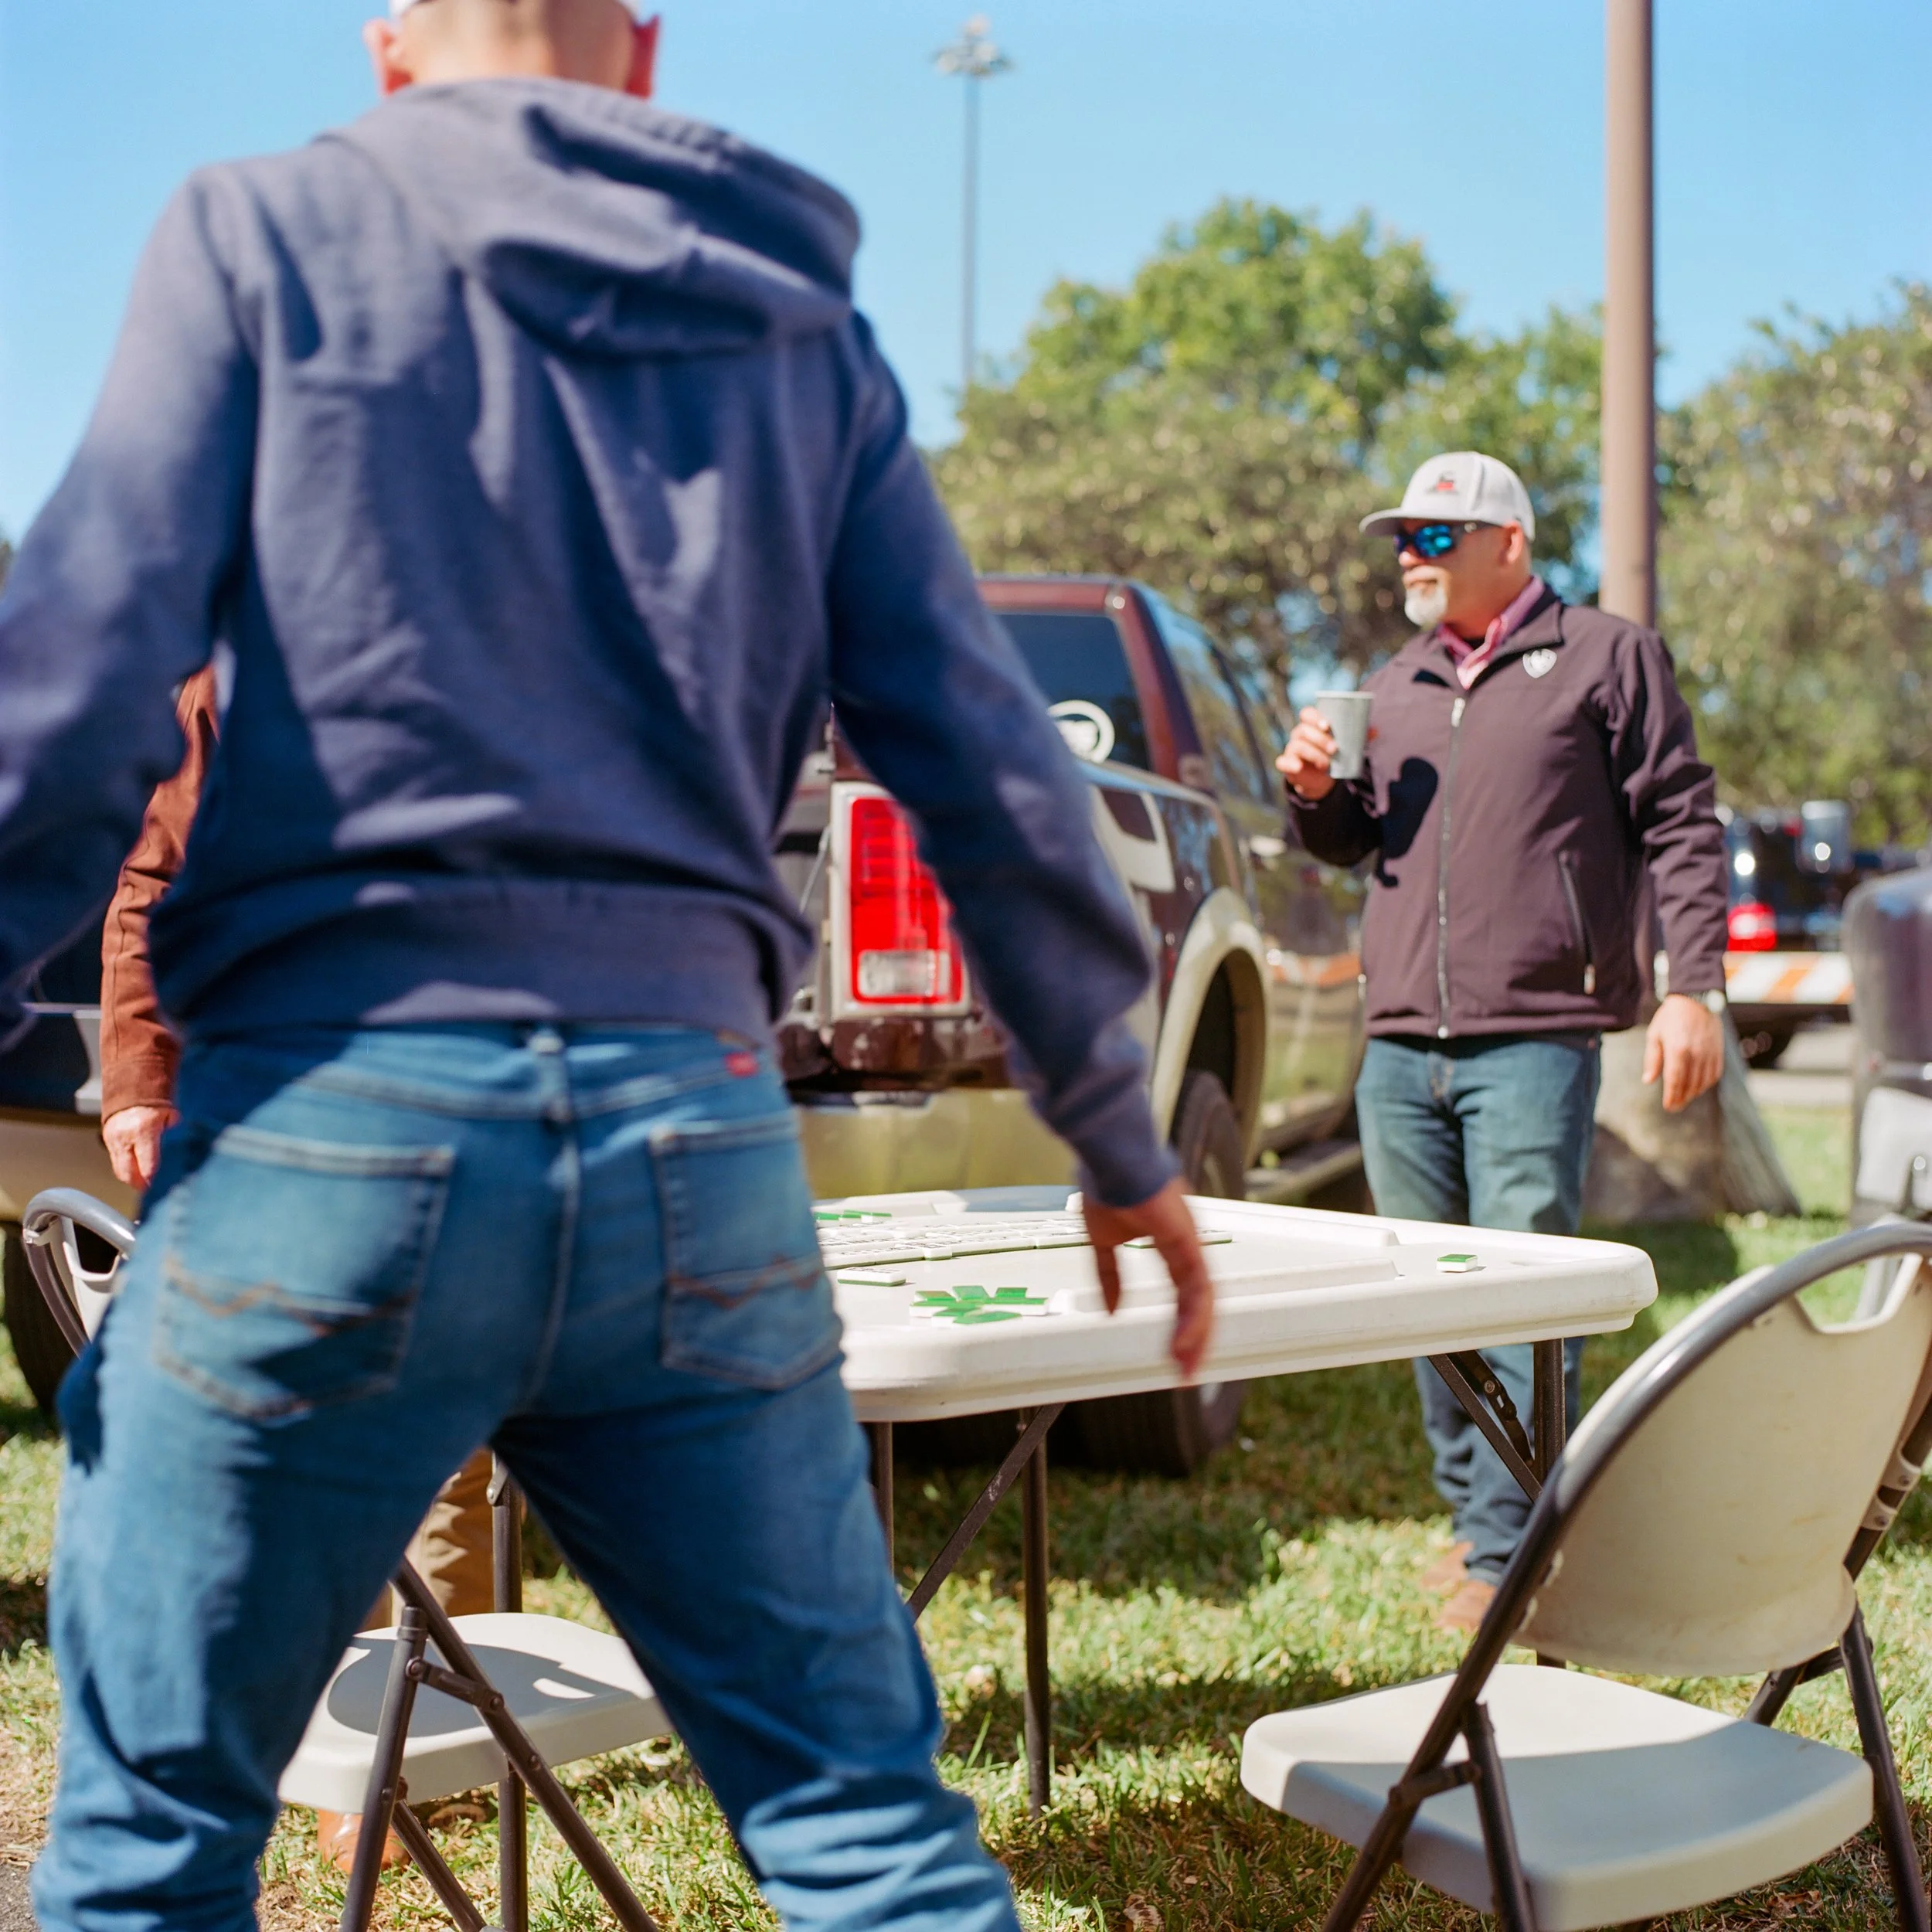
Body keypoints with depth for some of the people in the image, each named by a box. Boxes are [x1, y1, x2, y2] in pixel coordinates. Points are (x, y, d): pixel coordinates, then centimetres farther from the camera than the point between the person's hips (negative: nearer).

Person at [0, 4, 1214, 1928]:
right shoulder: (804, 327, 14)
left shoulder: (261, 231, 6)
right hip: (696, 1129, 3)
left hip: (339, 1113, -2)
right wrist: (1122, 1147, 19)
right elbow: (994, 779, 11)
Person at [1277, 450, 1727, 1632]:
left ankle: (1506, 1549, -6)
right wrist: (1317, 793, 4)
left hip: (1535, 1040, -6)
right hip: (1400, 1046, 6)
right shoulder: (1396, 686, 20)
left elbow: (1681, 826, 1)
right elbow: (1350, 844, 27)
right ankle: (1474, 1509, 21)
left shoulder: (1607, 658, 4)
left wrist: (1694, 989, -7)